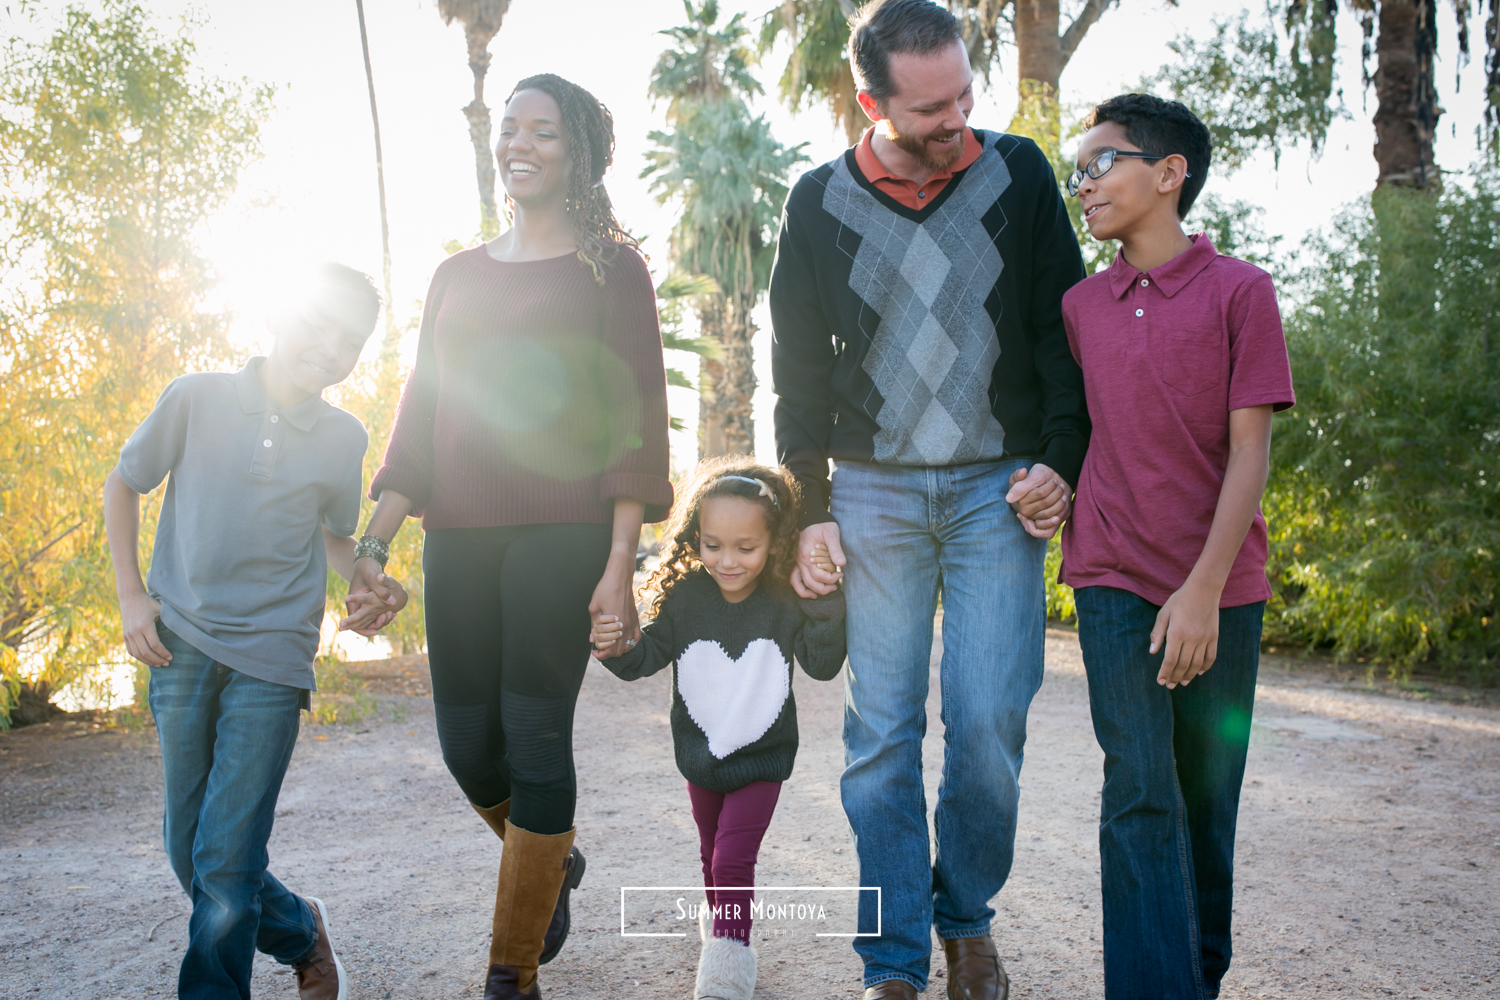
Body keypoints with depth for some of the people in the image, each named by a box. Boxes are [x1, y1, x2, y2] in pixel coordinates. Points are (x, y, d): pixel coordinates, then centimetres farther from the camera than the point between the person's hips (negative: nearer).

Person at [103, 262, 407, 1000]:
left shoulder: (343, 439, 2)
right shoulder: (197, 398, -2)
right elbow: (122, 487, 11)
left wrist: (371, 586, -2)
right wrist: (131, 597, 3)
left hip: (271, 660, -1)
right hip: (181, 646, 1)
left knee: (226, 863, -8)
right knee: (188, 852, 9)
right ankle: (300, 934, 34)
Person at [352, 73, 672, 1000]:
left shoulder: (610, 268, 5)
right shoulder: (458, 276, 18)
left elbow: (636, 418, -2)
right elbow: (419, 420, 17)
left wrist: (620, 565, -11)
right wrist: (373, 546, 8)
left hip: (560, 533, -5)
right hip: (458, 537, 5)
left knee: (535, 736, -6)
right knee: (467, 741, 5)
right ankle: (554, 861, 36)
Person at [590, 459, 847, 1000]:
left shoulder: (784, 602, -20)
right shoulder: (686, 596, -16)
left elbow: (823, 665, -17)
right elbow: (650, 655, -8)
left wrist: (826, 607, -31)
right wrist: (616, 648, -30)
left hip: (761, 757, -3)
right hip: (700, 752, 3)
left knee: (733, 859, -10)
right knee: (713, 854, 24)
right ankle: (718, 922, 49)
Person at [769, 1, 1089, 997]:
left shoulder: (1018, 175, 2)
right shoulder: (821, 202, 3)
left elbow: (1064, 330, 5)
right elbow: (800, 367, 8)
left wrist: (1062, 462, -4)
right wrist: (811, 508, 3)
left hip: (1000, 490, 0)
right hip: (875, 492, 1)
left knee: (989, 723, -4)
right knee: (881, 733, 0)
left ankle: (967, 918, 21)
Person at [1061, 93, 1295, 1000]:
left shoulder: (1240, 292, -3)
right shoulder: (1081, 306, 8)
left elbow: (1250, 451, -8)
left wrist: (1205, 589, -14)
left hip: (1218, 590, -1)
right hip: (1115, 581, 2)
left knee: (1208, 795, 8)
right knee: (1139, 791, -8)